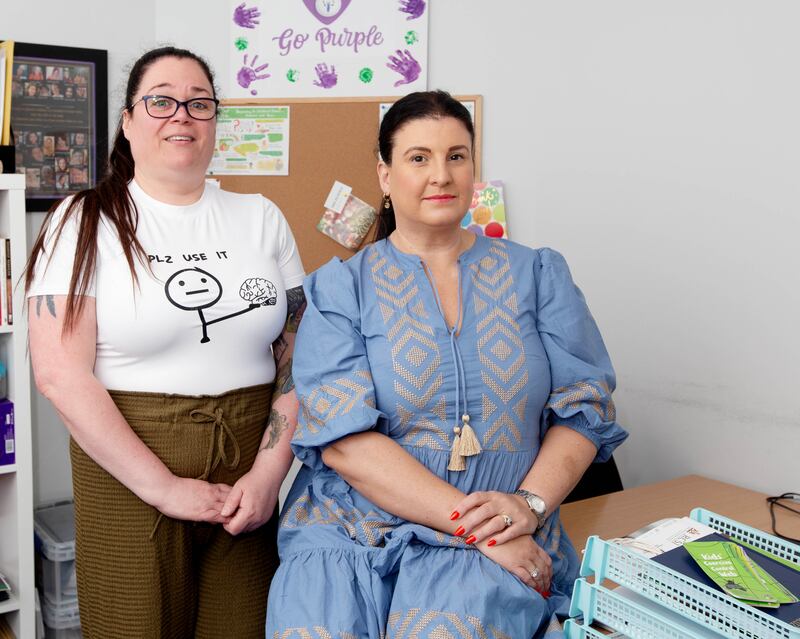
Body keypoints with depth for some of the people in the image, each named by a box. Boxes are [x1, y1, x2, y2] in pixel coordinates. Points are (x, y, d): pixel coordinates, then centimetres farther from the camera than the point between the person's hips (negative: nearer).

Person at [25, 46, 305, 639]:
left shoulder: (261, 218, 7)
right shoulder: (86, 222, -2)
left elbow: (297, 357, 4)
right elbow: (61, 374, -11)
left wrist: (268, 472, -7)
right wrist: (164, 488, -14)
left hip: (247, 482, 3)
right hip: (129, 479, -2)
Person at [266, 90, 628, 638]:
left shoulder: (537, 276, 10)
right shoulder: (340, 288, 4)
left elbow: (583, 409, 6)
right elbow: (342, 440, -8)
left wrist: (529, 504, -13)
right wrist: (472, 523, -16)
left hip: (501, 544, 1)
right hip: (349, 533, 0)